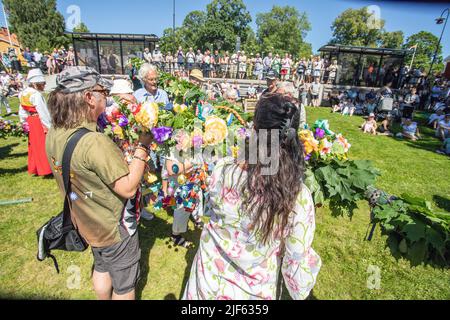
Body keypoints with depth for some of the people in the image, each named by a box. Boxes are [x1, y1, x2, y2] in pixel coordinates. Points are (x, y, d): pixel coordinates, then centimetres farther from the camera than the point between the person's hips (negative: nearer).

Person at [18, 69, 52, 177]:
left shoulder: (23, 94, 10)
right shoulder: (36, 95, -17)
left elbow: (22, 112, 13)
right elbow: (43, 112, -19)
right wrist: (49, 126, -16)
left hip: (30, 122, 8)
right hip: (39, 122, -8)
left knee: (34, 145, 16)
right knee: (43, 145, -1)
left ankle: (34, 169, 25)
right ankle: (46, 168, 6)